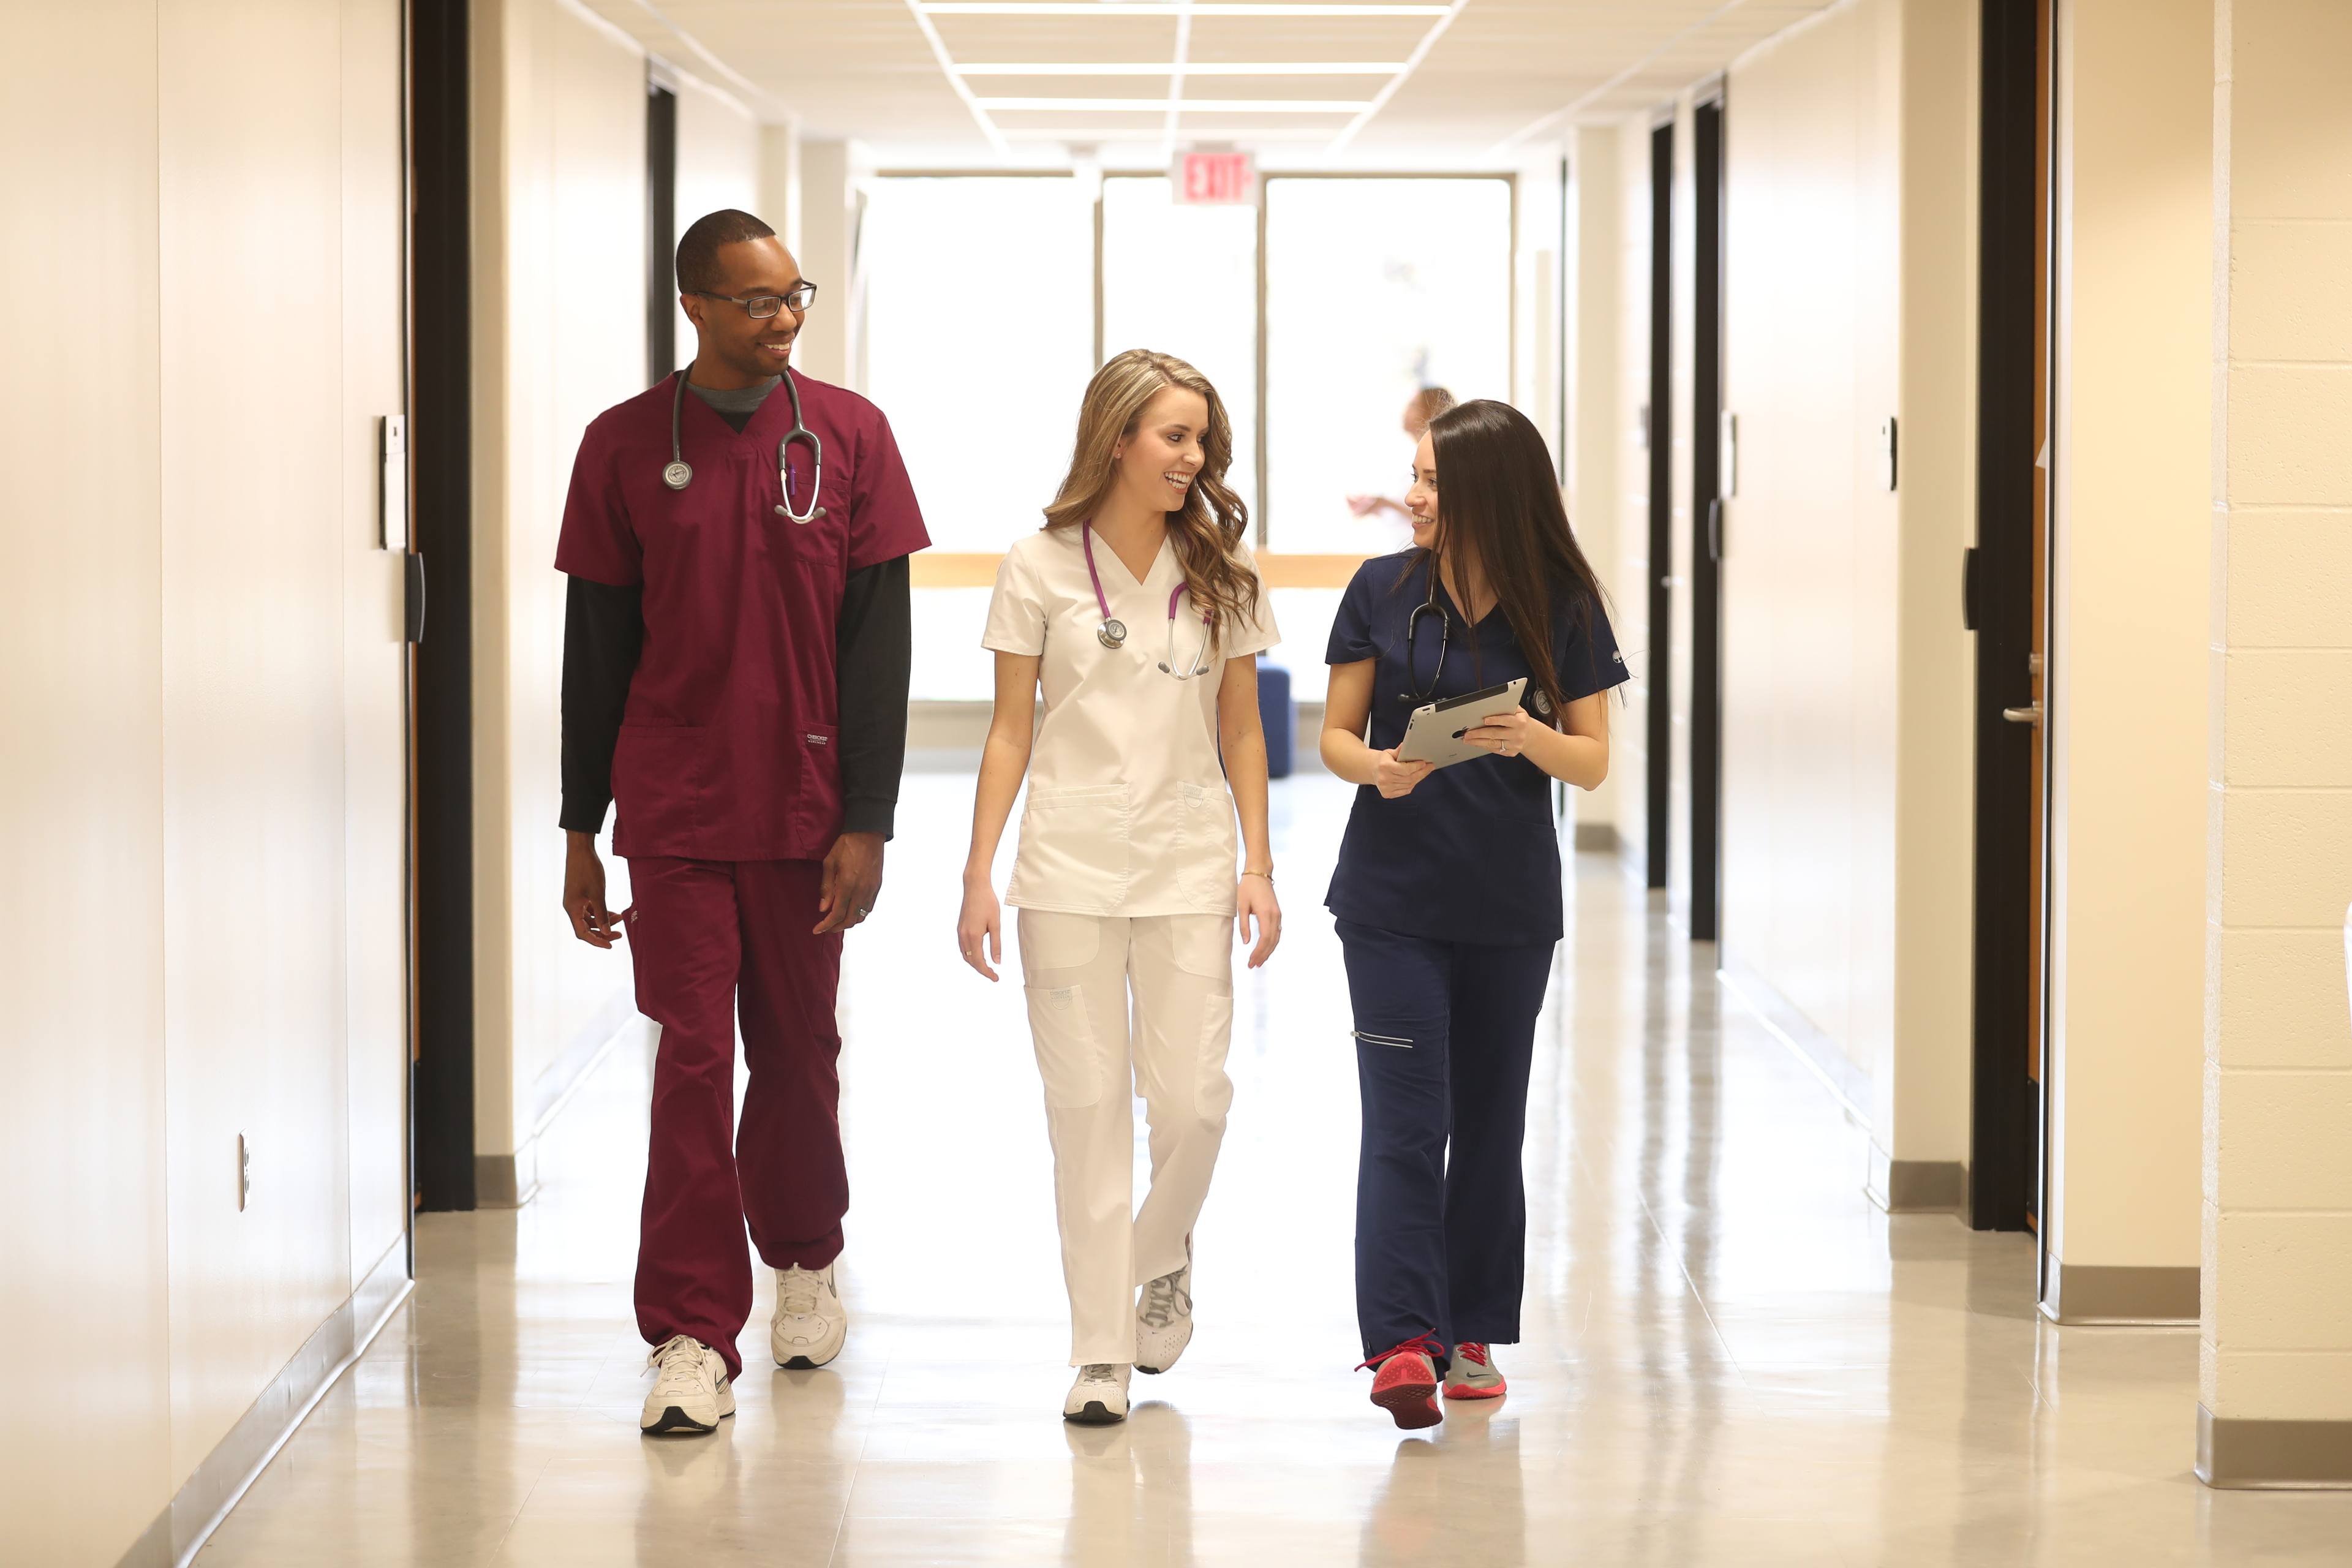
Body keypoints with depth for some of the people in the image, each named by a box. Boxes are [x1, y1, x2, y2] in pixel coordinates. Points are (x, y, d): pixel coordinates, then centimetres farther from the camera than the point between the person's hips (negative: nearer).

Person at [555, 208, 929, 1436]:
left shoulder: (847, 435, 1)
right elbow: (595, 650, 5)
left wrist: (866, 822, -6)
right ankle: (693, 1337, -2)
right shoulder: (625, 446, 0)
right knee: (693, 1062, -5)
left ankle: (804, 1261, 37)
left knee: (798, 1050, 12)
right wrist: (579, 831, 4)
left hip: (805, 811, 1)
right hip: (675, 813, -1)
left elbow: (878, 637, 0)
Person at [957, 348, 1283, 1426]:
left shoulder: (1219, 572, 5)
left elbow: (1240, 730, 10)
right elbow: (1010, 732, 3)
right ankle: (1102, 1348, 6)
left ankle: (1162, 1257, 28)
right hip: (1069, 866, -1)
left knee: (1192, 1100, -4)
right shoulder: (1041, 570, 0)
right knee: (1087, 1105, 0)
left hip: (1187, 869, 1)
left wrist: (1257, 867, 3)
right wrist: (978, 878, -1)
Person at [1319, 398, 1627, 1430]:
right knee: (1407, 1121, -9)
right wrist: (1375, 767, -19)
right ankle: (1403, 1339, -14)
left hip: (1511, 906, 1)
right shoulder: (1384, 591, -1)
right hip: (1393, 895, -1)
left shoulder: (1564, 610, -1)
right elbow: (1335, 735, 3)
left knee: (1489, 1121, 9)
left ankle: (1474, 1333, 18)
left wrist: (1531, 739, -21)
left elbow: (1594, 762, 0)